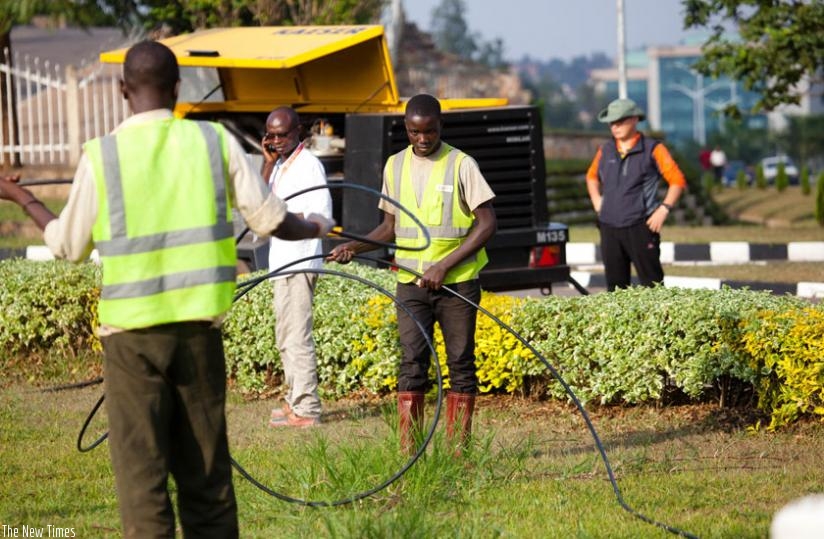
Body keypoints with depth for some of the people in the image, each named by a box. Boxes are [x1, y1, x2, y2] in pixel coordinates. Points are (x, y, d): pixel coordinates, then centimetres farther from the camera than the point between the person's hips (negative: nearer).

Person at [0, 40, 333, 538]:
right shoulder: (215, 142, -1)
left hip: (131, 331, -2)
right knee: (206, 471, 12)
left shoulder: (101, 156, -5)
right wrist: (315, 228, 26)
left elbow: (68, 246, 6)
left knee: (141, 477, 2)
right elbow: (271, 219, 3)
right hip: (199, 326, 2)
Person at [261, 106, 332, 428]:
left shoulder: (309, 165, -11)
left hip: (300, 261, -10)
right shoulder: (280, 165, 17)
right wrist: (268, 163, 4)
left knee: (297, 335, -11)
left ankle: (306, 410, -10)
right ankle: (295, 401, 26)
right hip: (282, 259, 10)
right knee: (286, 338, 17)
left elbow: (323, 217, -17)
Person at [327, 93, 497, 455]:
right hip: (411, 281, 3)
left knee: (461, 364, 3)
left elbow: (487, 223, -7)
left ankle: (458, 452, 8)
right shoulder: (395, 166, 8)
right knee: (412, 363, -3)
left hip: (457, 281, -3)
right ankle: (408, 453, -4)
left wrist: (444, 265, -15)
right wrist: (354, 246, -1)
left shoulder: (461, 165, -5)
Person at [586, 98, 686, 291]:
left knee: (652, 284, -5)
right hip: (609, 228, 4)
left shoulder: (652, 150, -2)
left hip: (640, 227, -4)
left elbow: (677, 180, -1)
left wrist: (663, 210, -9)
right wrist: (597, 202, 15)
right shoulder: (605, 150, 10)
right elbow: (592, 176, 29)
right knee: (615, 285, 6)